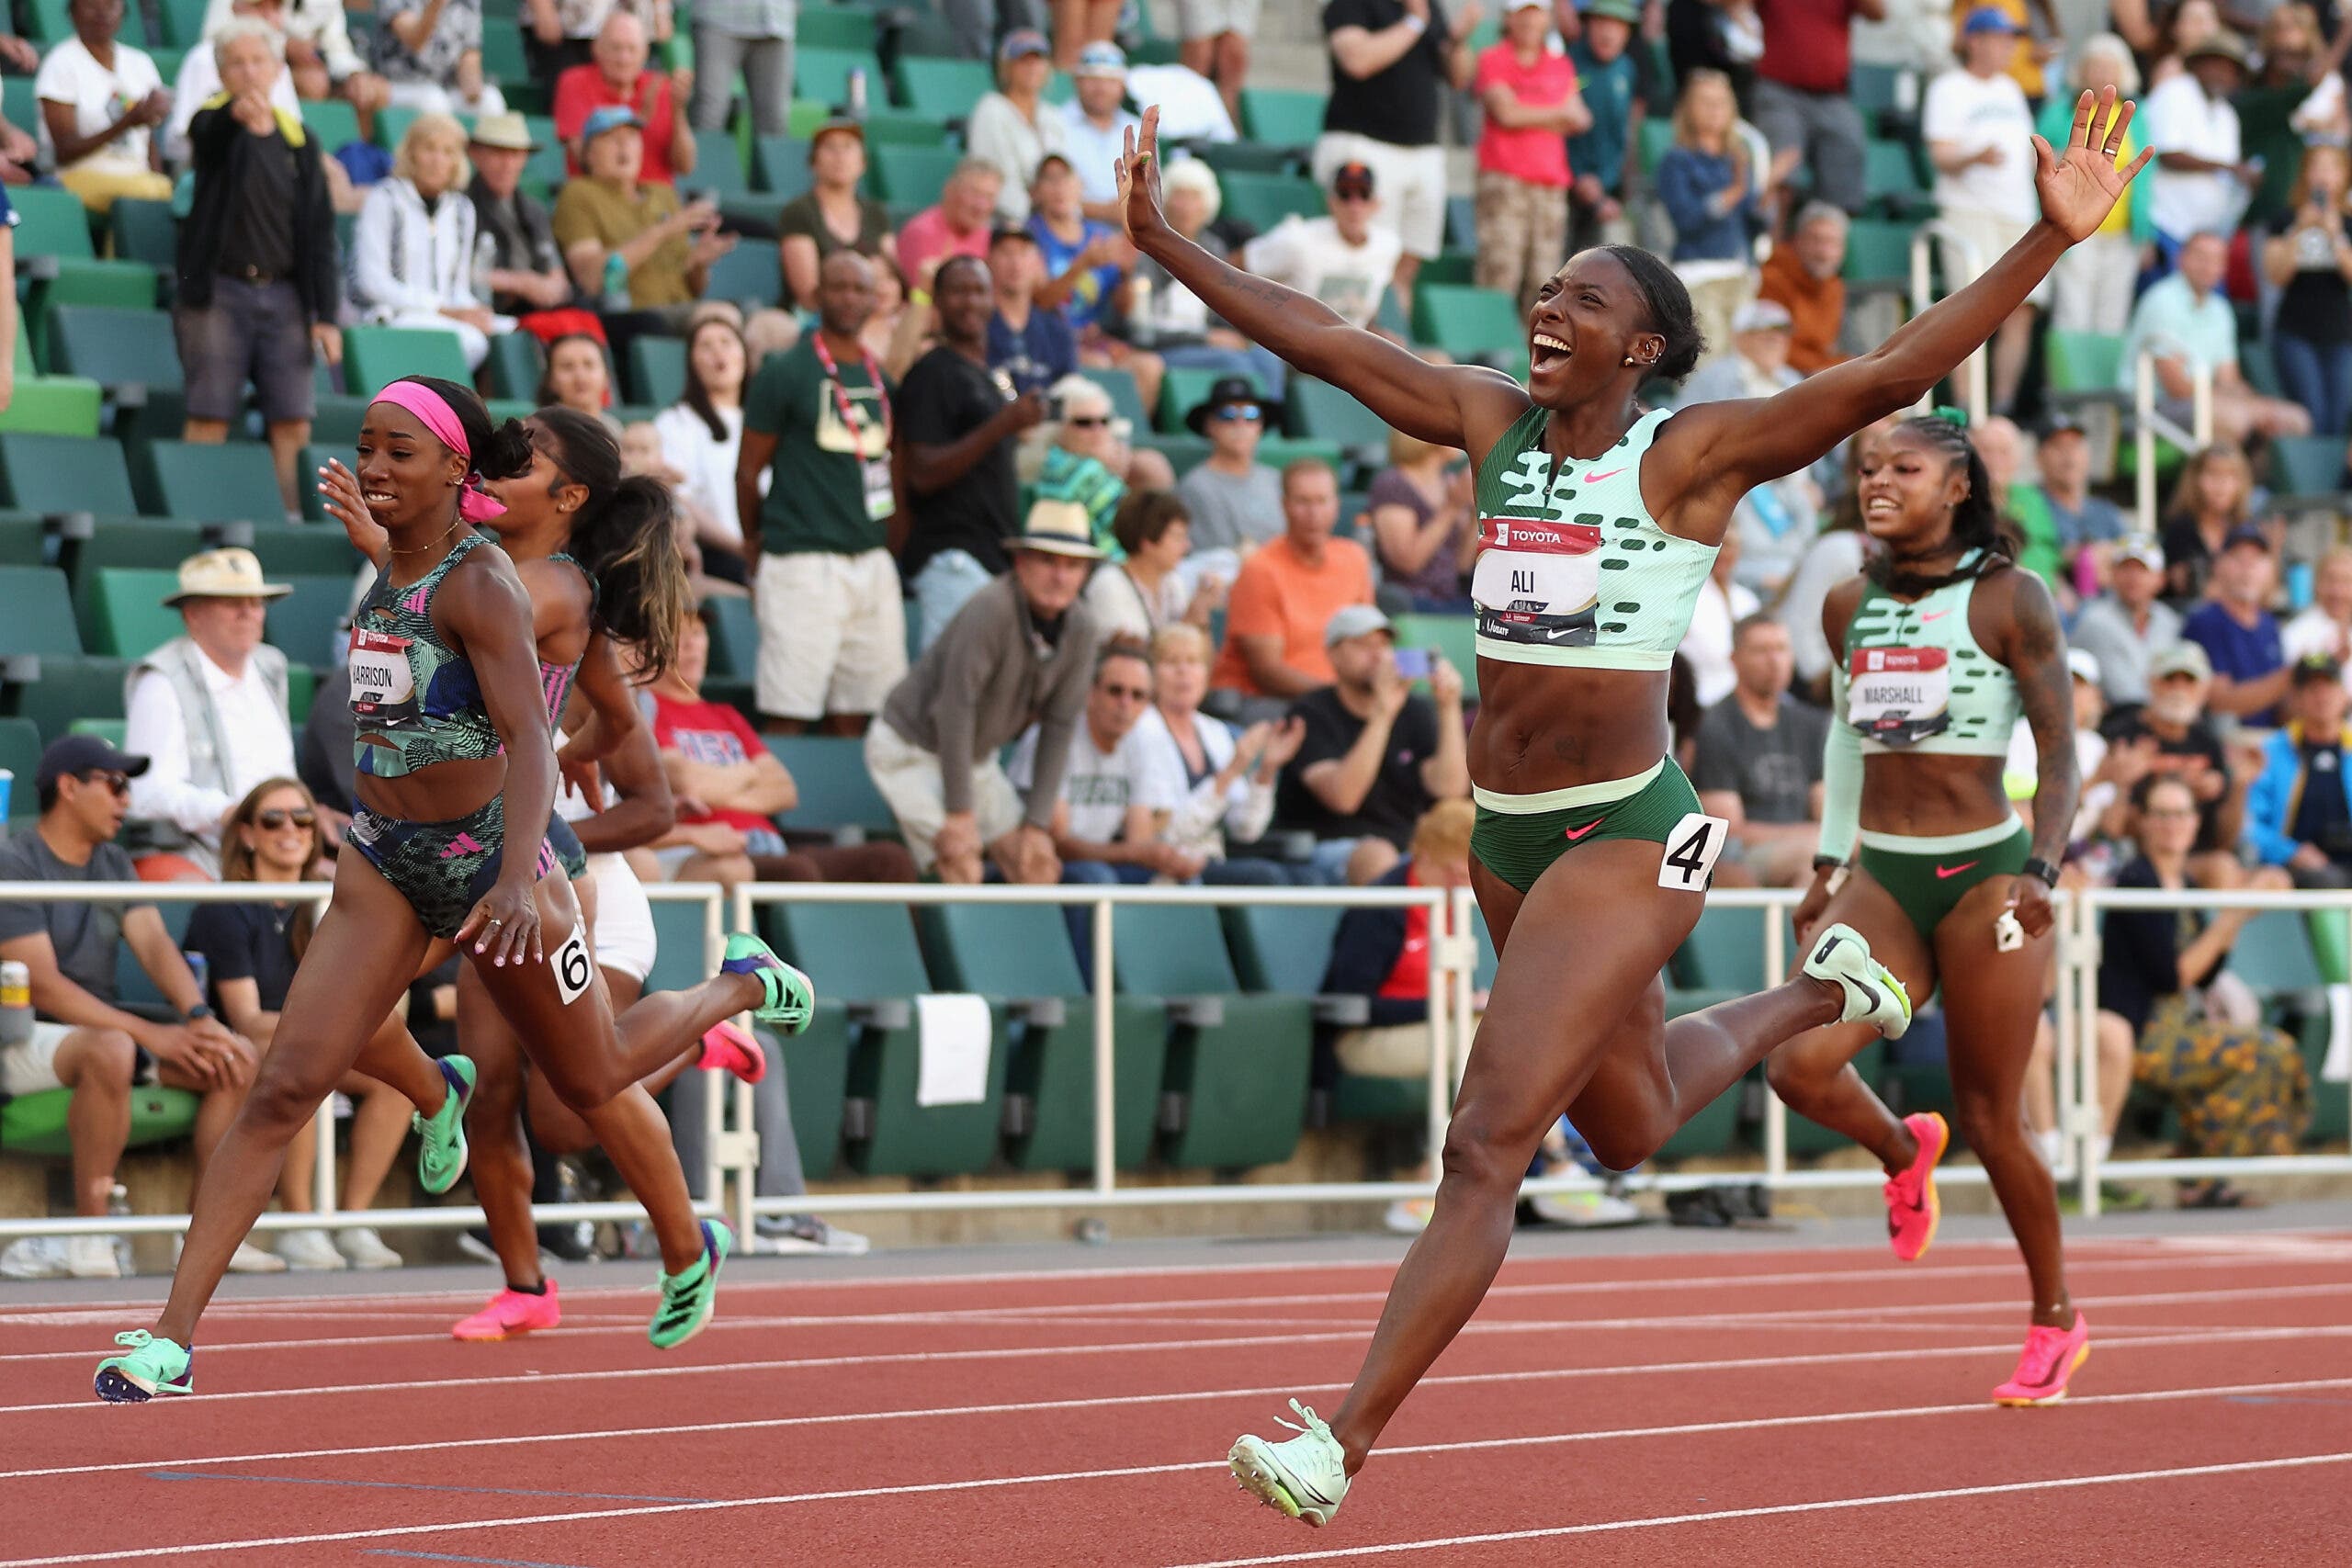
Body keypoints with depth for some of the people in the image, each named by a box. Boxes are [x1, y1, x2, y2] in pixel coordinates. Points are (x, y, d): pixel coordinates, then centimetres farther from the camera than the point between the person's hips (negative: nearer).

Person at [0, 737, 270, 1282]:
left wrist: (199, 1018, -19)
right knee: (110, 1050, -40)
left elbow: (154, 944, 1)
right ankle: (89, 1232, -32)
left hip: (105, 1028, 8)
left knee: (238, 1055, -10)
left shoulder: (114, 864, 14)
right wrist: (149, 1034, -25)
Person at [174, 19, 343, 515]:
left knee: (293, 421, -1)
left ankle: (291, 516, 4)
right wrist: (242, 114, -53)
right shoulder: (213, 125, 0)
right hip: (219, 292, -4)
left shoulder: (297, 139, 11)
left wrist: (326, 315, 4)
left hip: (283, 295, 4)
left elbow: (319, 232, 11)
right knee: (210, 418, -5)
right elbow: (208, 136, -28)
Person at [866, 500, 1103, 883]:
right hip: (909, 747, -7)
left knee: (1037, 868, 2)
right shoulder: (991, 609, -30)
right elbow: (955, 710, -29)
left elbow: (1059, 727, -4)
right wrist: (960, 814, -26)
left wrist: (1038, 824, -8)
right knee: (964, 871, -20)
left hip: (977, 756, 7)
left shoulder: (1079, 628, -8)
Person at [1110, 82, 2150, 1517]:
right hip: (1505, 833, 7)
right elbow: (1319, 339, 10)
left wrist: (2053, 239, -28)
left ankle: (1343, 1446, -12)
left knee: (1489, 1142, -12)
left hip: (1626, 836, -7)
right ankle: (1825, 993, 53)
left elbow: (1890, 375, -19)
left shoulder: (1693, 455, -11)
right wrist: (1164, 241, 11)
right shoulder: (1494, 421, 5)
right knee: (1630, 1124, 26)